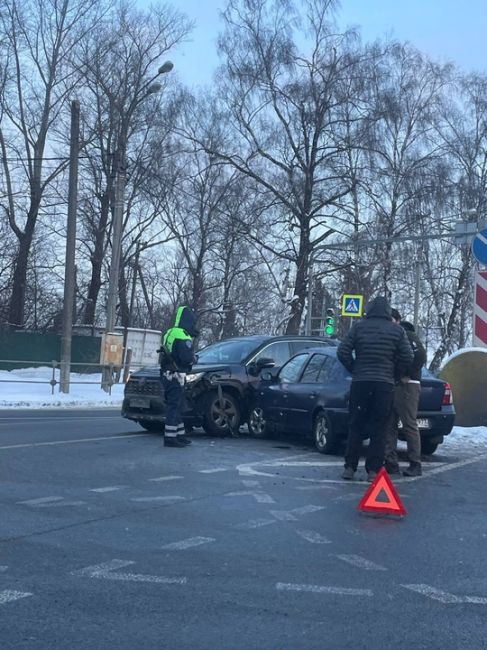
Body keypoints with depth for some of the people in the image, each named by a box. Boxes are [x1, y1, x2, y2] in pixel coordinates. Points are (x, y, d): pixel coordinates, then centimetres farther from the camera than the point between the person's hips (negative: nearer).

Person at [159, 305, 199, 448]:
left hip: (167, 375, 10)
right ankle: (170, 438, -7)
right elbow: (187, 357, -23)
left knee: (176, 406, 16)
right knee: (174, 407, -7)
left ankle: (179, 435, 23)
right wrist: (194, 358, -1)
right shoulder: (182, 335, -15)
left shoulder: (170, 333, 17)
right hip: (175, 375, -10)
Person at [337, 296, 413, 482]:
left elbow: (343, 352, -3)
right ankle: (373, 470, 3)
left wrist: (354, 370, 9)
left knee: (355, 427, 8)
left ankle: (350, 467, 7)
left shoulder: (359, 327, 2)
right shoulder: (397, 330, 3)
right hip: (385, 384, 0)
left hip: (360, 383, 0)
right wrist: (393, 373, 12)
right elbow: (407, 357, -2)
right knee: (378, 429, 5)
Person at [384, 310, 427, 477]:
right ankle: (391, 462, 9)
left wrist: (408, 375, -14)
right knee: (389, 425, 5)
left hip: (406, 386, -8)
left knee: (409, 425, -6)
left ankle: (415, 464, -1)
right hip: (390, 386, 8)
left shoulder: (408, 336, -4)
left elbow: (420, 356, -16)